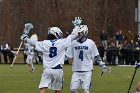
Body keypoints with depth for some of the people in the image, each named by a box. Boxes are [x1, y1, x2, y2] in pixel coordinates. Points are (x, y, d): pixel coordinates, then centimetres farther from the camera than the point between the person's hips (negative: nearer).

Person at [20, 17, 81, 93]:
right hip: (58, 70, -1)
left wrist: (25, 39, 36)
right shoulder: (62, 43, -3)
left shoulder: (44, 44, 1)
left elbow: (34, 43, 17)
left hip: (47, 70, 1)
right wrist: (76, 25, 22)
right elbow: (73, 35, 6)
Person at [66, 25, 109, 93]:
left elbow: (96, 56, 6)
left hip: (87, 70, -2)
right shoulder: (74, 43, 3)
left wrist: (102, 65, 2)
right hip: (76, 70, 3)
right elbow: (68, 56, 9)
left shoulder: (90, 43, -2)